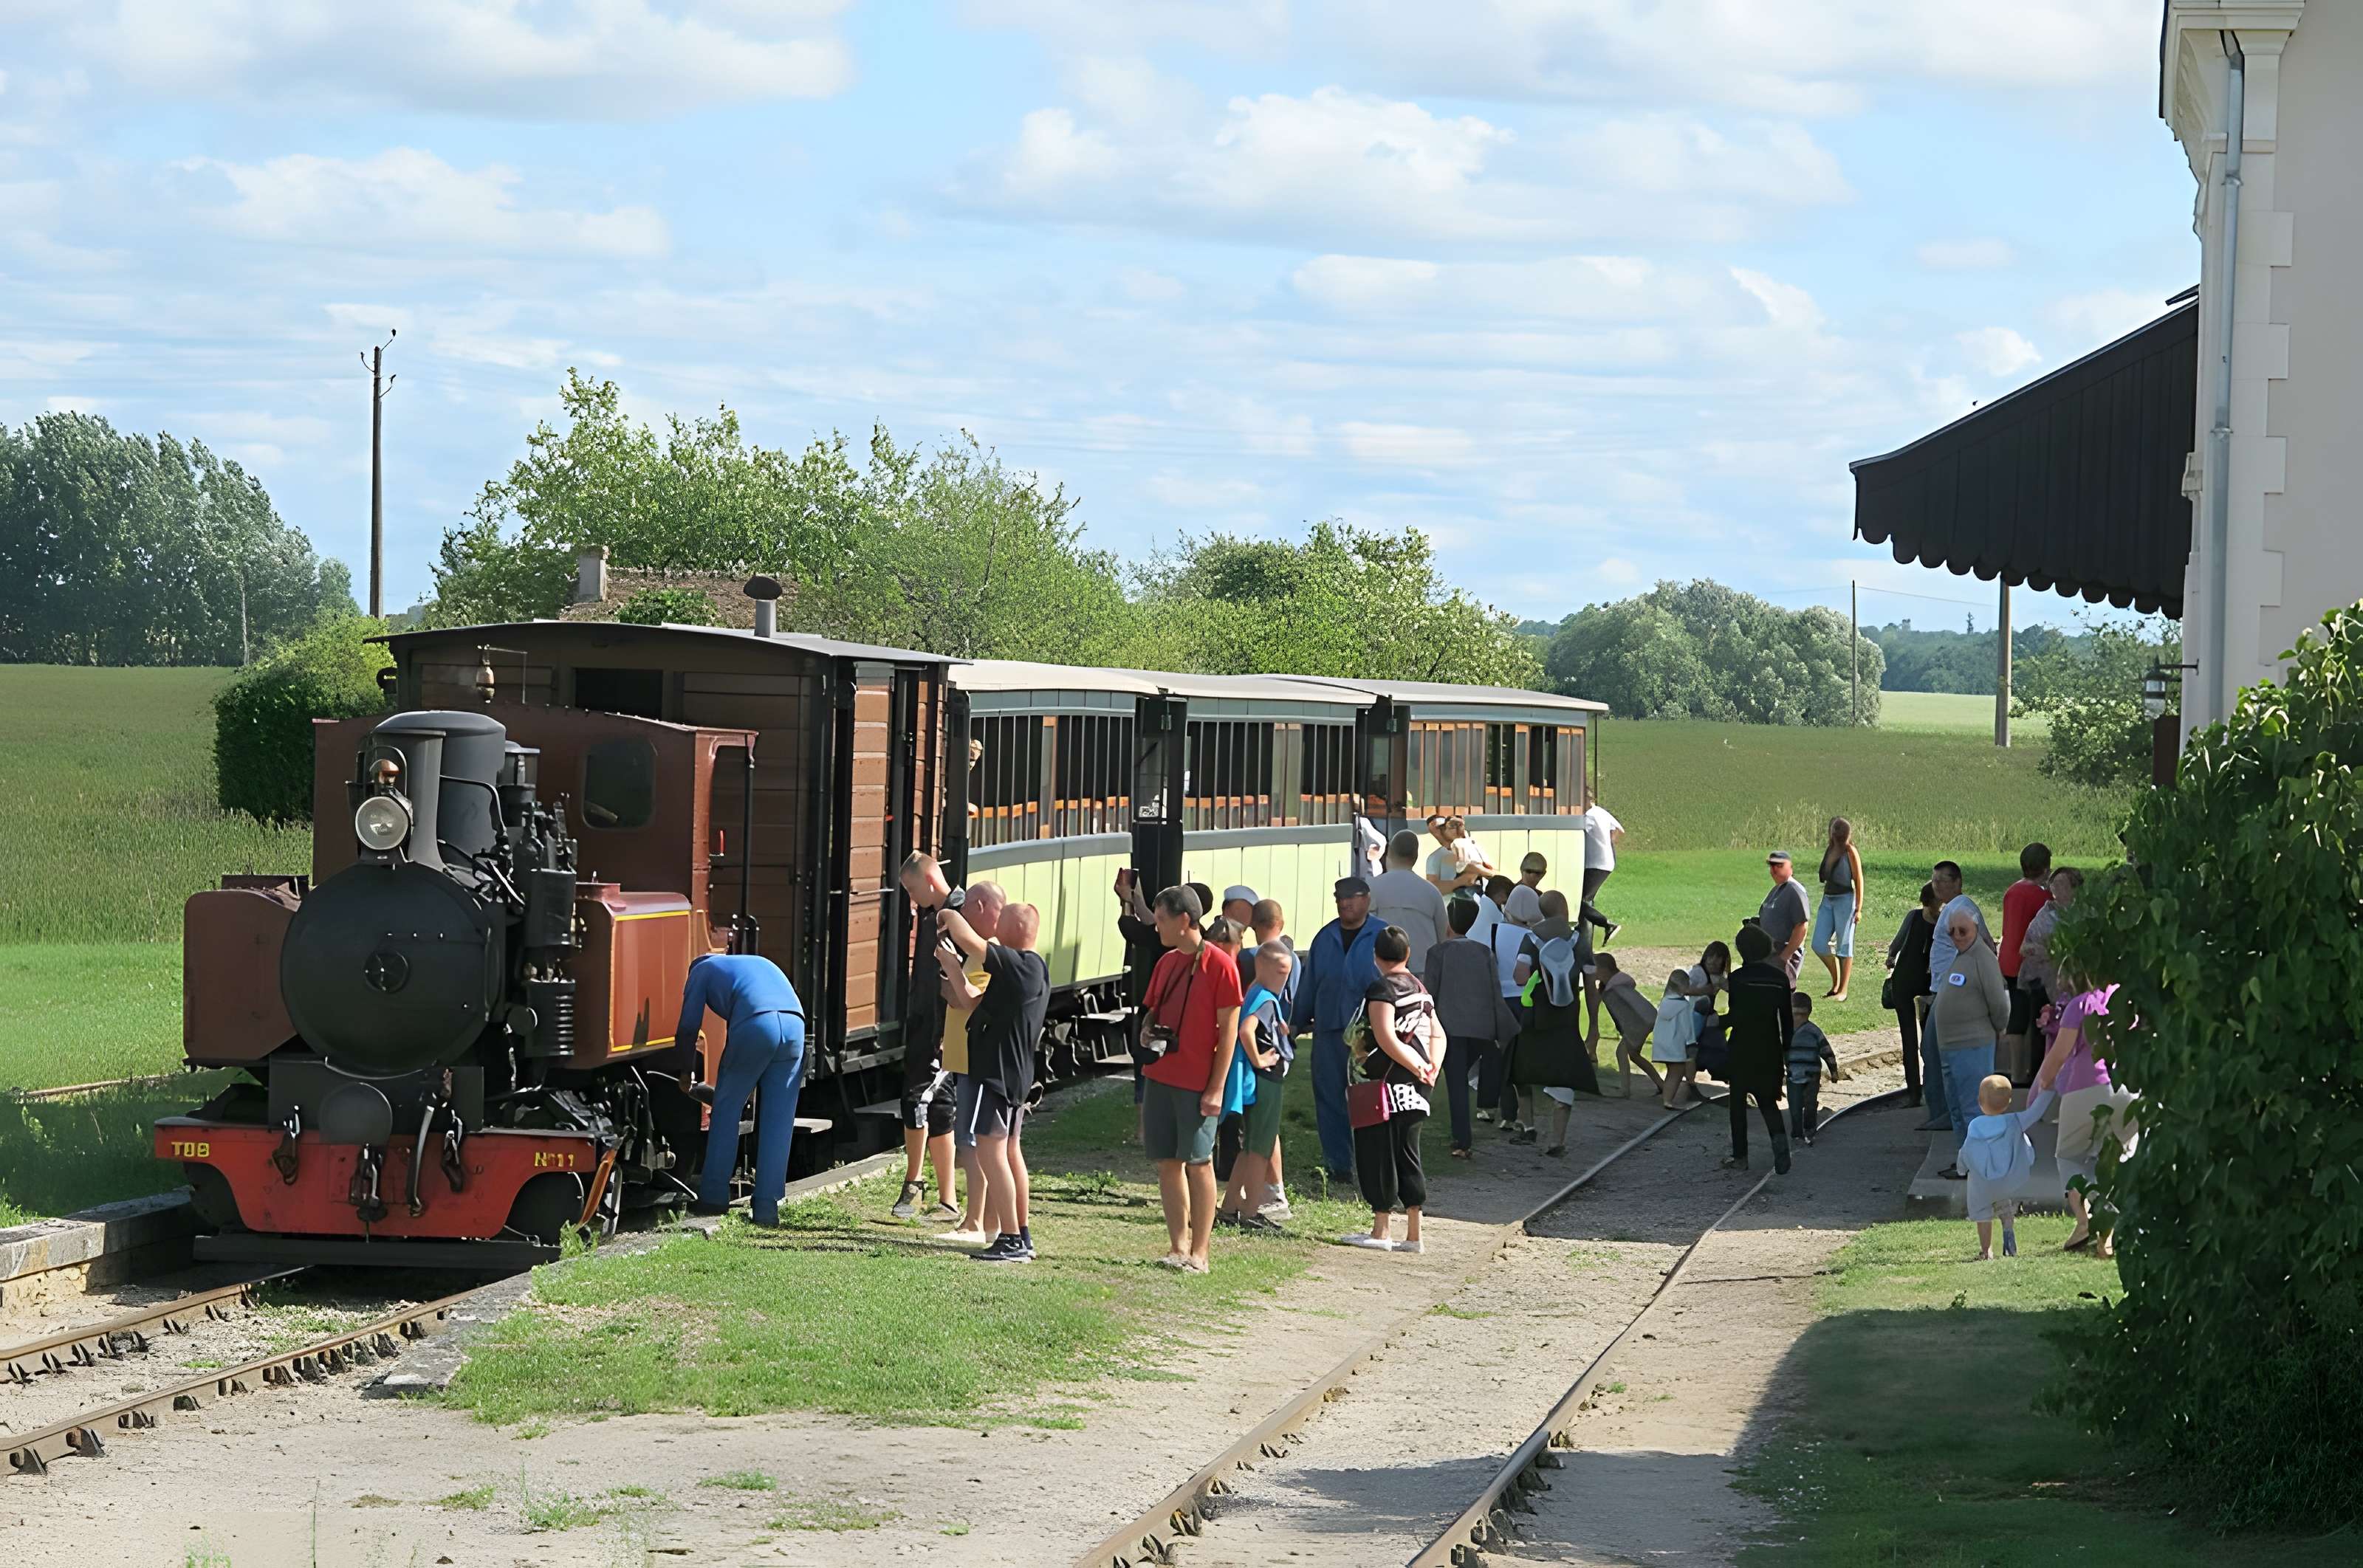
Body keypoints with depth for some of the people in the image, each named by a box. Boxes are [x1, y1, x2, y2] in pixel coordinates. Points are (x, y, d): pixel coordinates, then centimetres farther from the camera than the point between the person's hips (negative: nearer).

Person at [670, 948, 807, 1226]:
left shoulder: (703, 969, 25)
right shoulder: (759, 963, 39)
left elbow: (688, 1028, 24)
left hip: (755, 1026, -4)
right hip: (795, 1025, 4)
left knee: (727, 1110, 13)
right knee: (777, 1122, 9)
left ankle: (714, 1197, 14)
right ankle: (767, 1206, 7)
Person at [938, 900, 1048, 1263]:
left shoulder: (1020, 965, -17)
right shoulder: (1031, 969, 15)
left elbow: (967, 939, -25)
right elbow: (974, 1005, 18)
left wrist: (949, 917, -6)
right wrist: (953, 970, 11)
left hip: (996, 1074, -11)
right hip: (1016, 1075, 11)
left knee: (990, 1152, -9)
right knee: (1010, 1153, 15)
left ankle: (1011, 1240, -10)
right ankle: (1022, 1237, 20)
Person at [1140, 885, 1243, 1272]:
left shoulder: (1219, 965, -9)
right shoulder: (1166, 963, 13)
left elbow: (1228, 1030, -9)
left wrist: (1217, 1088, -13)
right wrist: (1148, 1032, 1)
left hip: (1198, 1085, -7)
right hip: (1161, 1077, 7)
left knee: (1198, 1164, -3)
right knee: (1168, 1163, 7)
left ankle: (1199, 1252, 1)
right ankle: (1178, 1246, 13)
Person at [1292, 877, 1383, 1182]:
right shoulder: (1325, 938, 13)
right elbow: (1309, 983, 17)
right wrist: (1297, 1021, 16)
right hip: (1329, 1031, 4)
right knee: (1329, 1098, 4)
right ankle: (1338, 1163, 11)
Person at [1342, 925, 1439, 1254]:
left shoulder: (1382, 988, -11)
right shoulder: (1420, 988, 15)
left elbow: (1385, 1038, -20)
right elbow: (1437, 1035, 16)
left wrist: (1417, 1067, -13)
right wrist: (1431, 1066, 2)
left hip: (1387, 1082, -8)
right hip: (1413, 1091, 8)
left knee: (1378, 1154, -2)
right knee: (1407, 1157, 11)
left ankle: (1380, 1231, -1)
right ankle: (1413, 1235, 11)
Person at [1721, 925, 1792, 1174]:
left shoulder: (1738, 977, -13)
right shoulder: (1779, 977, 1)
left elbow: (1736, 1016, -14)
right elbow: (1787, 1019, 5)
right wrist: (1786, 1051, 13)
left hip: (1743, 1049, -4)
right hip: (1770, 1049, 4)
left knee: (1738, 1103, 10)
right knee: (1768, 1102, 14)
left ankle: (1740, 1157, 13)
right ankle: (1780, 1142, -10)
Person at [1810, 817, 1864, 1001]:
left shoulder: (1850, 851, -7)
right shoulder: (1830, 849, 12)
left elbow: (1858, 880, -8)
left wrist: (1858, 909, -12)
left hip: (1845, 900, -7)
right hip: (1827, 899, 7)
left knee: (1844, 948, -1)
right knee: (1818, 945, 2)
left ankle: (1843, 991, 4)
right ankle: (1836, 981, 19)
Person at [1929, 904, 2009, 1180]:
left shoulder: (1982, 959, -16)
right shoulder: (1955, 957, 13)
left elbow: (1999, 1004, -16)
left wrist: (1997, 1031, -1)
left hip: (1972, 1046, -10)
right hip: (1949, 1045, 10)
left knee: (1973, 1107, -8)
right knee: (1957, 1107, 16)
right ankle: (1962, 1160, 25)